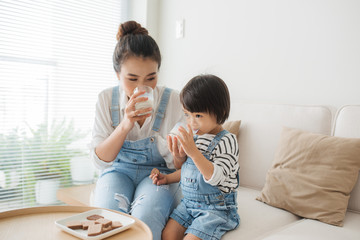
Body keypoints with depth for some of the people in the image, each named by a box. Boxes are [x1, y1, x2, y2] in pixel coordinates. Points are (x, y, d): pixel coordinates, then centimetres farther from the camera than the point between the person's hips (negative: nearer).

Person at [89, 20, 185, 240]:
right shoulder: (107, 99, -6)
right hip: (118, 170, 2)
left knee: (144, 217, -31)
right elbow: (100, 160, -8)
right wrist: (125, 125, -24)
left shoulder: (173, 101, -12)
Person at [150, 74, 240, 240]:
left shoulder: (227, 141, -16)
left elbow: (215, 177, -27)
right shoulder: (194, 137, 6)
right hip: (189, 201, 7)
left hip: (215, 207, -6)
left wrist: (193, 151, -33)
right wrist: (167, 178, 2)